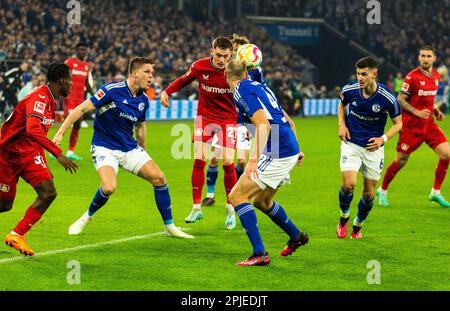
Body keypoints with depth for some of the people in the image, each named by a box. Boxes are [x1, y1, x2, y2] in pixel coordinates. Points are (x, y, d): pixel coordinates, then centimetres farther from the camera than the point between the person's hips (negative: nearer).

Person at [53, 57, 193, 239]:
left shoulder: (143, 101, 2)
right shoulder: (112, 90, -18)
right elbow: (82, 109, -18)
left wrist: (144, 153, 26)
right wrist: (60, 133, -22)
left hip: (130, 148, 6)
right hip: (104, 147, -6)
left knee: (158, 178, -7)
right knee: (109, 188, -29)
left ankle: (169, 227, 7)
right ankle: (86, 218, 1)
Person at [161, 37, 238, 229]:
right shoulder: (199, 66, -10)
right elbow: (184, 80, 10)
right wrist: (167, 91, -3)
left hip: (228, 118, -2)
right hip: (204, 117, 2)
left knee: (228, 163, -8)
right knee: (199, 160, -8)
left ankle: (230, 209, 10)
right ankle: (196, 208, 2)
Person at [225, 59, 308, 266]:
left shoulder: (242, 91, -10)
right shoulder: (259, 87, 18)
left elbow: (264, 125, -23)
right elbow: (288, 122, 23)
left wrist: (254, 159, -29)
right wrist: (296, 150, 33)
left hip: (277, 154, -9)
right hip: (289, 150, 9)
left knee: (236, 196, -8)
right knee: (261, 201, 26)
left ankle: (259, 254, -15)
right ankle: (296, 236, 42)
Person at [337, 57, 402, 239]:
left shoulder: (387, 98, -18)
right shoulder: (349, 90, -11)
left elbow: (398, 123, -3)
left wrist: (383, 138, -18)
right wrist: (342, 124, -2)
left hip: (373, 147, 0)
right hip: (351, 144, 0)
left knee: (369, 192, 5)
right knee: (348, 184, -18)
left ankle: (358, 226, 30)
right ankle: (344, 217, 12)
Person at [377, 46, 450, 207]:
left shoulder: (436, 76, 8)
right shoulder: (412, 77, -13)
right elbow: (400, 100, -12)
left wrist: (436, 110, 7)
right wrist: (417, 112, -22)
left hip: (429, 123, 6)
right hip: (411, 125, -6)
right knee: (401, 160, 1)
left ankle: (436, 192, 6)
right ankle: (382, 191, 22)